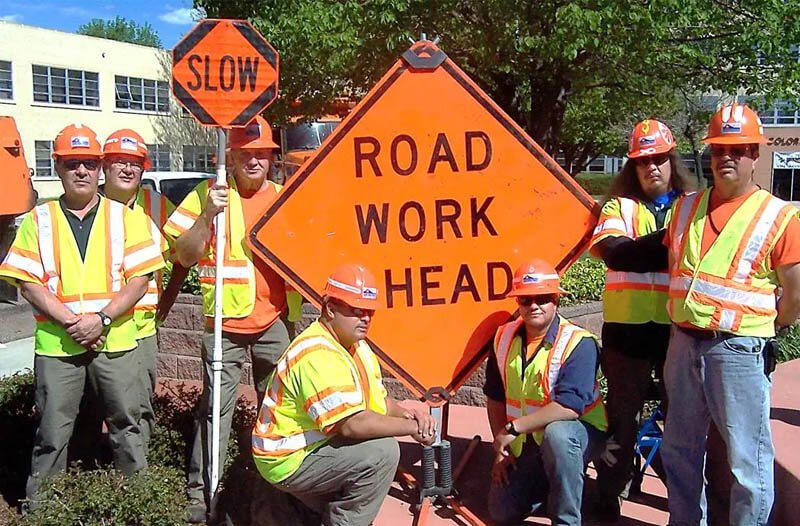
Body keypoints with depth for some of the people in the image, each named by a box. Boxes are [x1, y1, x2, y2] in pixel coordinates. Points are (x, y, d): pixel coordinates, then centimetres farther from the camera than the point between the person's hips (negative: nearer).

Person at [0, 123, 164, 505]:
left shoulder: (124, 217, 5)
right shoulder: (38, 220, 6)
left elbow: (139, 279, -1)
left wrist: (101, 319, -14)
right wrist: (69, 321, -14)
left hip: (115, 341, 0)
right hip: (55, 344, 0)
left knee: (126, 426, 10)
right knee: (52, 434, 7)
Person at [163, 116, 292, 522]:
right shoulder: (209, 194, -3)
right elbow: (185, 256, -8)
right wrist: (207, 215, -20)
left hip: (272, 323, 3)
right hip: (223, 324, -3)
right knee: (215, 408, -1)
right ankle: (200, 491, 11)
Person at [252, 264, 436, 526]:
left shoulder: (357, 345, 6)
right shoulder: (318, 354, -26)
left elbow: (378, 401, 9)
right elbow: (351, 424, -33)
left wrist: (405, 413, -12)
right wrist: (411, 427, -21)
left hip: (314, 446, 10)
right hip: (289, 461, -10)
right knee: (382, 451, -22)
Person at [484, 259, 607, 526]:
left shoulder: (578, 343, -23)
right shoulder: (505, 338, -3)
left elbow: (569, 407, -33)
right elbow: (495, 398, 6)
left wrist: (513, 429, -28)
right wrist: (501, 448, 1)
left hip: (577, 432, -5)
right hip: (525, 445, 6)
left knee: (556, 434, -40)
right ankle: (548, 485, 27)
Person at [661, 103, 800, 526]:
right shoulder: (686, 208, 9)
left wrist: (762, 331, 7)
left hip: (738, 351, -6)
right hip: (683, 344, 6)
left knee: (748, 460, 1)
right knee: (679, 450, 18)